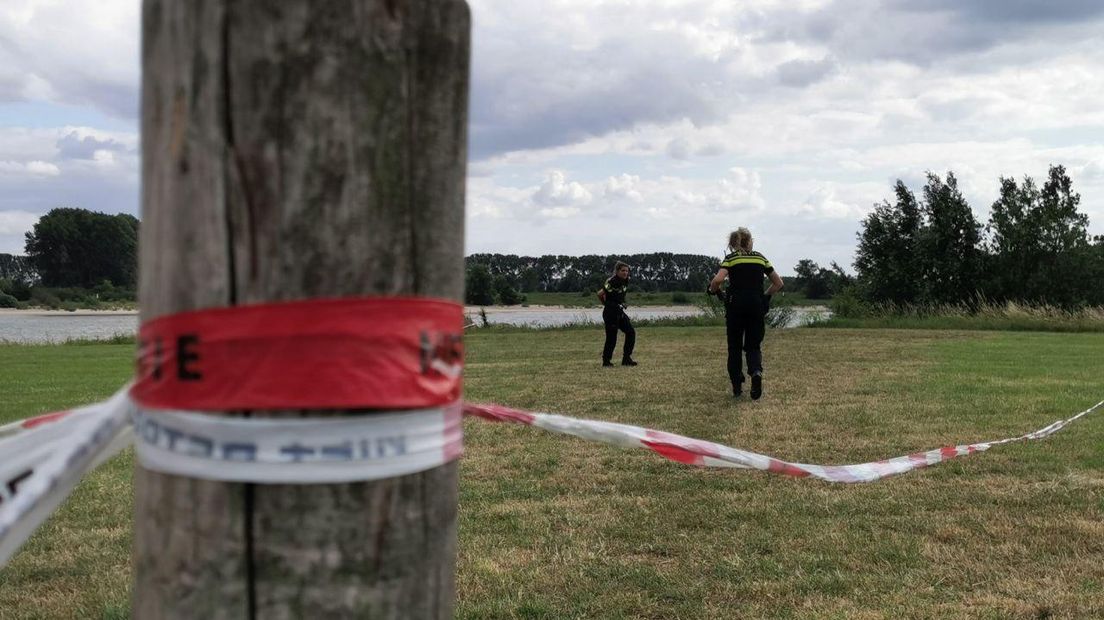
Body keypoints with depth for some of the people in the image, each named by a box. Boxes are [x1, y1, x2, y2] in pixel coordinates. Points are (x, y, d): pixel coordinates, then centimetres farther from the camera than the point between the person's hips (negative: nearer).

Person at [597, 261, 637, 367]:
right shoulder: (612, 282, -18)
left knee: (631, 332, 4)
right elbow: (600, 294, -22)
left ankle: (626, 358, 10)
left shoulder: (625, 281, 8)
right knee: (611, 337, -4)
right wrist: (606, 303, -4)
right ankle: (606, 360, 11)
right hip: (610, 312, -9)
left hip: (619, 312, 9)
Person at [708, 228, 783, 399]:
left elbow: (718, 280, -14)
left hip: (736, 305, -2)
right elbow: (778, 283, 16)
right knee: (753, 346, 9)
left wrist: (713, 290, 5)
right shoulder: (760, 257, 14)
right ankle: (756, 372, -21)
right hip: (757, 306, 2)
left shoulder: (731, 258, 4)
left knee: (734, 347, 12)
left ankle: (737, 386, 11)